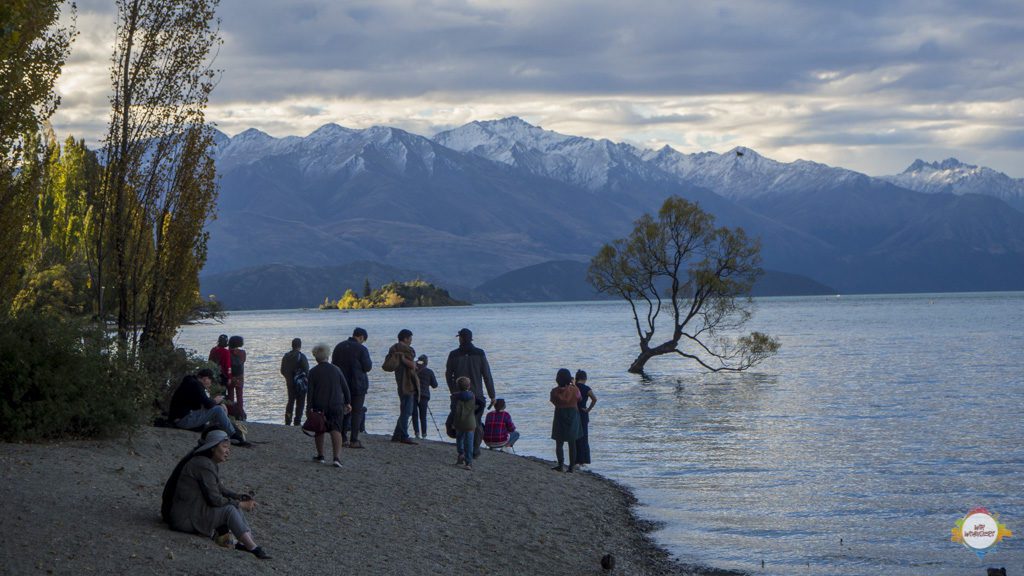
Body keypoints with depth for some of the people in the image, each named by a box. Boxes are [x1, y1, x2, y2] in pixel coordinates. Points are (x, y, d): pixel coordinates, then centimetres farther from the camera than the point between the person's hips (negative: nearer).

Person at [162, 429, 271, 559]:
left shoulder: (212, 464, 12)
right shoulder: (204, 465, -19)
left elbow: (219, 489, 18)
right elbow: (214, 499, -20)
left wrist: (240, 497, 1)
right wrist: (240, 504, -11)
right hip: (186, 518, -10)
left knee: (235, 503, 5)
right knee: (229, 510, -20)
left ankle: (249, 542, -8)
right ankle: (254, 548, -20)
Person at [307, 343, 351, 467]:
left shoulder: (313, 372, -5)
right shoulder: (336, 370, 2)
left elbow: (310, 391, -7)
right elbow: (345, 387, 5)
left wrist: (310, 407, -4)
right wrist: (348, 402, 15)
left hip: (319, 406, -1)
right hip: (336, 405, 1)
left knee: (319, 431, 16)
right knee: (336, 430, -4)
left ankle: (320, 455, 26)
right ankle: (337, 457, -19)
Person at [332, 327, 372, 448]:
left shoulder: (339, 347, 7)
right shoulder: (361, 349, -12)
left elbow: (333, 364, 12)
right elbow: (367, 367, -12)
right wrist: (370, 362, 8)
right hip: (358, 384, -5)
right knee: (357, 412, -1)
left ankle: (342, 438, 11)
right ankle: (354, 440, -4)